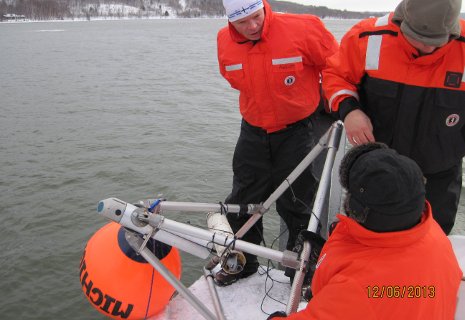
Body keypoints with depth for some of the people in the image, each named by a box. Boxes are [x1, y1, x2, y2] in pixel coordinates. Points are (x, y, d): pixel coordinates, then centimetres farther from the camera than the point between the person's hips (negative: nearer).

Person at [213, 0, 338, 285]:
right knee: (242, 200, 10)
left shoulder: (302, 28, -19)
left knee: (296, 205, 4)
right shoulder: (224, 42, -5)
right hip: (253, 131, 4)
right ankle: (242, 261, 31)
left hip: (297, 131, -4)